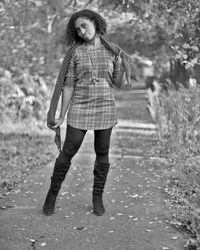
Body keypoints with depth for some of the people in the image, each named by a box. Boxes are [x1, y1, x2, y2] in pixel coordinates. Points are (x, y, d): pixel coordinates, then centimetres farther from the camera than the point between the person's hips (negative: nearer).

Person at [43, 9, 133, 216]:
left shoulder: (112, 51, 2)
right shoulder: (74, 52, -3)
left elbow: (117, 84, 4)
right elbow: (68, 85, -3)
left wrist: (121, 65, -15)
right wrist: (62, 115, -5)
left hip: (105, 108, 1)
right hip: (80, 108, -1)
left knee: (102, 155, 6)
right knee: (67, 154, 1)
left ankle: (97, 198, 23)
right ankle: (52, 194, 20)